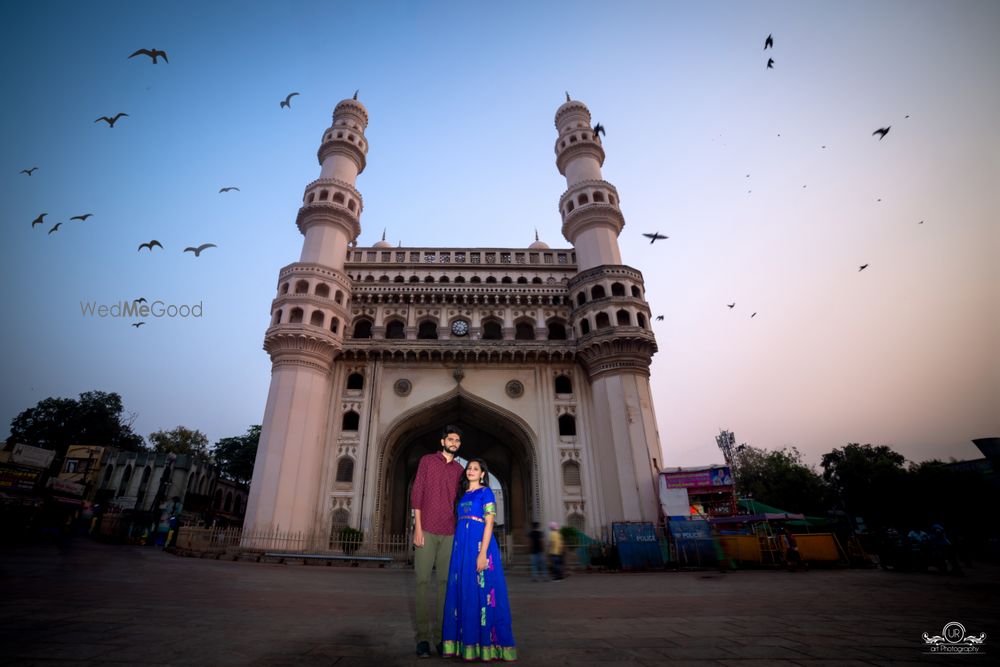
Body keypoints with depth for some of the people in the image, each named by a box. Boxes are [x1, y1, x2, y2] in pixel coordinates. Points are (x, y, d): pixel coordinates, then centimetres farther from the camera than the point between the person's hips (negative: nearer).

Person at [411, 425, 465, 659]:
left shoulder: (459, 469, 13)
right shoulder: (427, 460, 3)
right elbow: (416, 492, -2)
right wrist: (418, 527, -9)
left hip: (449, 533, 3)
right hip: (426, 530, -3)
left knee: (445, 582, 4)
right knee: (423, 581, 0)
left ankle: (440, 635, 11)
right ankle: (423, 637, 8)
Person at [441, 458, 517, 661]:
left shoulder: (486, 492, -2)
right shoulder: (464, 495, 17)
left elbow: (489, 524, -10)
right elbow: (461, 523, 16)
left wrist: (482, 553, -18)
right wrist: (459, 550, 8)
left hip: (479, 544, -7)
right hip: (462, 546, 7)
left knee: (481, 592, -3)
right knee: (462, 591, 8)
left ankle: (486, 645, 8)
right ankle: (466, 643, 18)